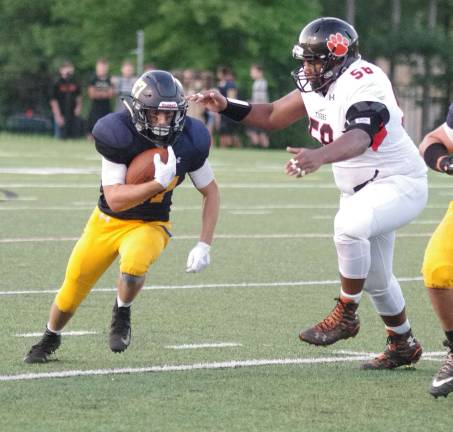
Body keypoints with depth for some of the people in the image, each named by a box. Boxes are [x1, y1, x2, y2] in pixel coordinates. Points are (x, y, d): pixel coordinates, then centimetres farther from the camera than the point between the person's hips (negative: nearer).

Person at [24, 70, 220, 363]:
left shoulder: (189, 142, -17)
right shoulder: (120, 135, -26)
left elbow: (211, 192, -2)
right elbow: (115, 199, -30)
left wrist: (204, 245, -10)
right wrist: (159, 184, -43)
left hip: (151, 225, 0)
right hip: (108, 221, 0)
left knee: (133, 267, -34)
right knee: (72, 292, 9)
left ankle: (122, 313, 0)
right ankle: (51, 338, 43)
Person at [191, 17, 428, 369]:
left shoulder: (363, 85, -27)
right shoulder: (318, 85, 1)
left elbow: (359, 138, -46)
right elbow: (272, 116, 12)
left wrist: (319, 156, -63)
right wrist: (225, 106, -1)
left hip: (398, 184, -10)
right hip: (361, 190, 10)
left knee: (349, 226, -35)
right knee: (374, 278, 17)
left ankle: (345, 315, -18)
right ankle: (403, 346, 38)